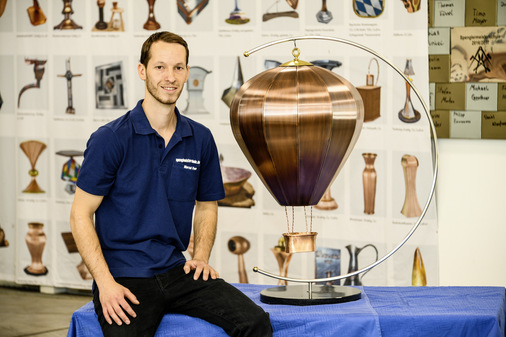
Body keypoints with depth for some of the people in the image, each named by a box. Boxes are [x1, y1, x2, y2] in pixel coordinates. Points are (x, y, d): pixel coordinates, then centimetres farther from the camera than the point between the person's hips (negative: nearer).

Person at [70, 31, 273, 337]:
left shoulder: (201, 139, 8)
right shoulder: (110, 139, -6)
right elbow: (81, 215, -4)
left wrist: (201, 256, 3)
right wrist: (106, 283, -14)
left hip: (176, 271, 4)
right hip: (124, 277, -4)